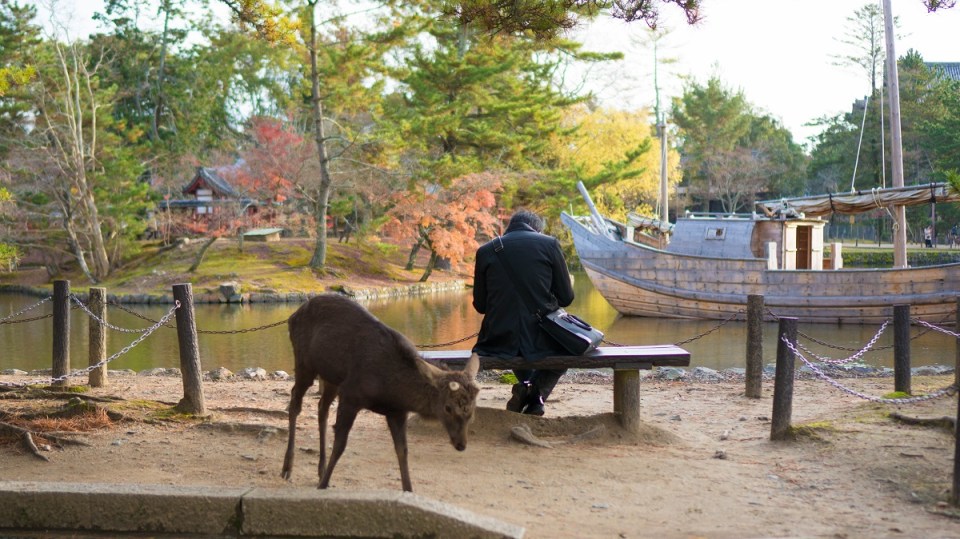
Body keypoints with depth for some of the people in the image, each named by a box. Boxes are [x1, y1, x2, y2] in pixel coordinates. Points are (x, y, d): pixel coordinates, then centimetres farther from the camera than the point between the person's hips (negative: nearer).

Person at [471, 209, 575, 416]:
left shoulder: (486, 250, 4)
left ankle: (526, 385, 16)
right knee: (567, 344, 32)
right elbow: (566, 297, 3)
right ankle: (536, 393, 7)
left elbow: (480, 305, 8)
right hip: (541, 340, -3)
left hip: (500, 341, 3)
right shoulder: (549, 244, 0)